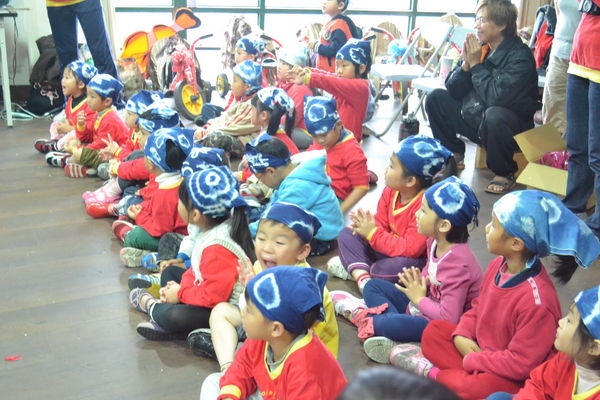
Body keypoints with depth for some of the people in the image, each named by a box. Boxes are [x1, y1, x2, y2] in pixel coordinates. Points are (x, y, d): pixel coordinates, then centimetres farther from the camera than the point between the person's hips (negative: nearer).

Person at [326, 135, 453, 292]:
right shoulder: (391, 191, -6)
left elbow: (410, 249, -30)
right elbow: (381, 222, 5)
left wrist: (373, 233, -27)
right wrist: (368, 226, -21)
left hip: (415, 260, -8)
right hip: (388, 248, 8)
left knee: (397, 266, -40)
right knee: (347, 234, -2)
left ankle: (353, 268, -13)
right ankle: (362, 277, -22)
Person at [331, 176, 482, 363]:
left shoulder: (457, 262, -28)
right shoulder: (435, 242, -2)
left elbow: (449, 317, -30)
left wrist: (419, 299, -16)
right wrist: (418, 283, -9)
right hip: (426, 306, 10)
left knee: (396, 324, -36)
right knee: (373, 286, 8)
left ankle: (360, 315, -5)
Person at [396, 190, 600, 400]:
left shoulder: (537, 301, -33)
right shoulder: (498, 265, -9)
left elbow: (519, 364, -26)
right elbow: (479, 306, 10)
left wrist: (472, 361, -15)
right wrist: (461, 334, -6)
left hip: (513, 378, -8)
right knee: (434, 330, 6)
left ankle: (431, 373, -8)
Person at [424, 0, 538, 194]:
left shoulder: (520, 56, -19)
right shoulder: (479, 48, 0)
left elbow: (497, 97, -31)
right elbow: (452, 89, 2)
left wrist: (476, 64, -22)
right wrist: (466, 63, -15)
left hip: (512, 128, -7)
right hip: (474, 120, 7)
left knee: (494, 115, -39)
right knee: (436, 98, -1)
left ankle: (505, 173, -13)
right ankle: (453, 155, 12)